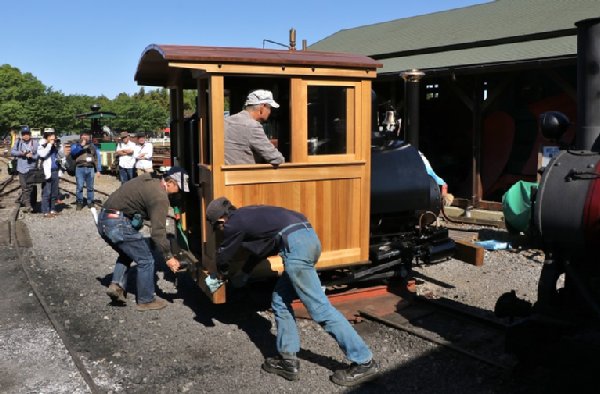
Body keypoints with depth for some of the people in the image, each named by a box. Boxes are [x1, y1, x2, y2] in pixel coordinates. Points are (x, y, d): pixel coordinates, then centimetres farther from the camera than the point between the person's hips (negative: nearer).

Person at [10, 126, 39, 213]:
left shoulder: (35, 143, 0)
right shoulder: (18, 142, 5)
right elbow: (12, 152, 4)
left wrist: (32, 156, -20)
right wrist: (21, 153, -13)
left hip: (32, 168, 0)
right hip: (22, 169, 0)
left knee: (33, 187, 7)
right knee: (25, 188, -3)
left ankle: (33, 204, 18)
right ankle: (27, 205, -2)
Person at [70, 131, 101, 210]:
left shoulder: (92, 146, 15)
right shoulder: (76, 146, 9)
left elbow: (97, 158, 13)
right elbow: (73, 153, -12)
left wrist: (98, 170, 7)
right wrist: (81, 146, -16)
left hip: (90, 168, 2)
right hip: (80, 168, -2)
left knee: (90, 187, 5)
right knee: (79, 186, -4)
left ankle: (90, 202, 14)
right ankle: (79, 203, 4)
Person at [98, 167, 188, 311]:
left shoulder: (147, 180, 13)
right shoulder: (160, 197, -12)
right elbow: (158, 232, -14)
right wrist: (169, 257, -6)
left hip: (103, 219, 9)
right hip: (118, 224, -9)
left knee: (126, 253, 30)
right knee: (146, 260, 5)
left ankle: (117, 285, 15)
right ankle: (146, 301, 15)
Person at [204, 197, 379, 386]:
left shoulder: (234, 224, 6)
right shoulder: (247, 215, 30)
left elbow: (223, 256, 22)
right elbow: (259, 246, 44)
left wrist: (223, 272, 45)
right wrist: (244, 272, 56)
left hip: (295, 243, -9)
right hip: (307, 237, 9)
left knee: (319, 307, -5)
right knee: (280, 301, 17)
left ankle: (364, 363, -1)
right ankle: (288, 361, 21)